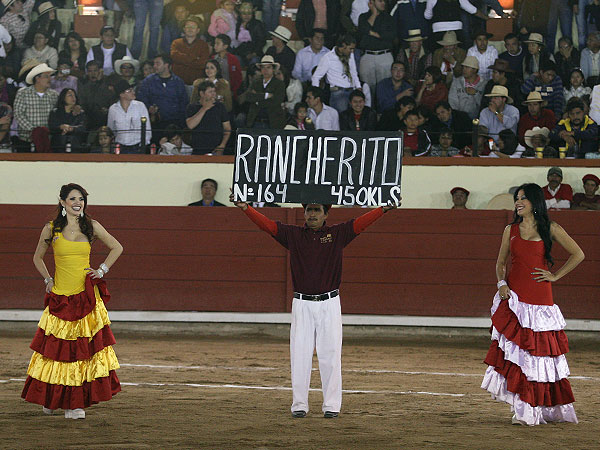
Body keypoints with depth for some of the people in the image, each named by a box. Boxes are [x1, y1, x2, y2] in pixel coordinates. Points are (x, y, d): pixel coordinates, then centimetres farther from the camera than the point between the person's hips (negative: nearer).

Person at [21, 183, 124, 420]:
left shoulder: (92, 227, 4)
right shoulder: (51, 229, 3)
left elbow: (117, 248, 15)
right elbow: (38, 258, 17)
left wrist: (102, 270, 6)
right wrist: (48, 280, 6)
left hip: (87, 297, 0)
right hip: (61, 298, 0)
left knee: (85, 346, -4)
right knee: (56, 347, 2)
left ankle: (75, 403, 2)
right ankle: (51, 397, 20)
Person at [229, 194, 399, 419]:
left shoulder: (337, 234, 5)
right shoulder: (293, 234, 7)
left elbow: (360, 223, -6)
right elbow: (267, 224, 0)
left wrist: (385, 209, -20)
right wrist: (245, 208, -14)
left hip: (329, 304, -1)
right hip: (302, 305, 1)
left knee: (330, 355, 0)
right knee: (300, 354, 1)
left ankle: (331, 405, 6)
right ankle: (299, 404, 6)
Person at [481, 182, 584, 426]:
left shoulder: (550, 229, 4)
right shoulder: (511, 230, 11)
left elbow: (578, 254, 6)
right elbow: (501, 262, 15)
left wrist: (555, 276, 1)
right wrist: (501, 283, -4)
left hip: (540, 297, -2)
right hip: (514, 298, 2)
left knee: (538, 352, -1)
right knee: (514, 349, -11)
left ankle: (544, 410, 7)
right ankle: (524, 409, -5)